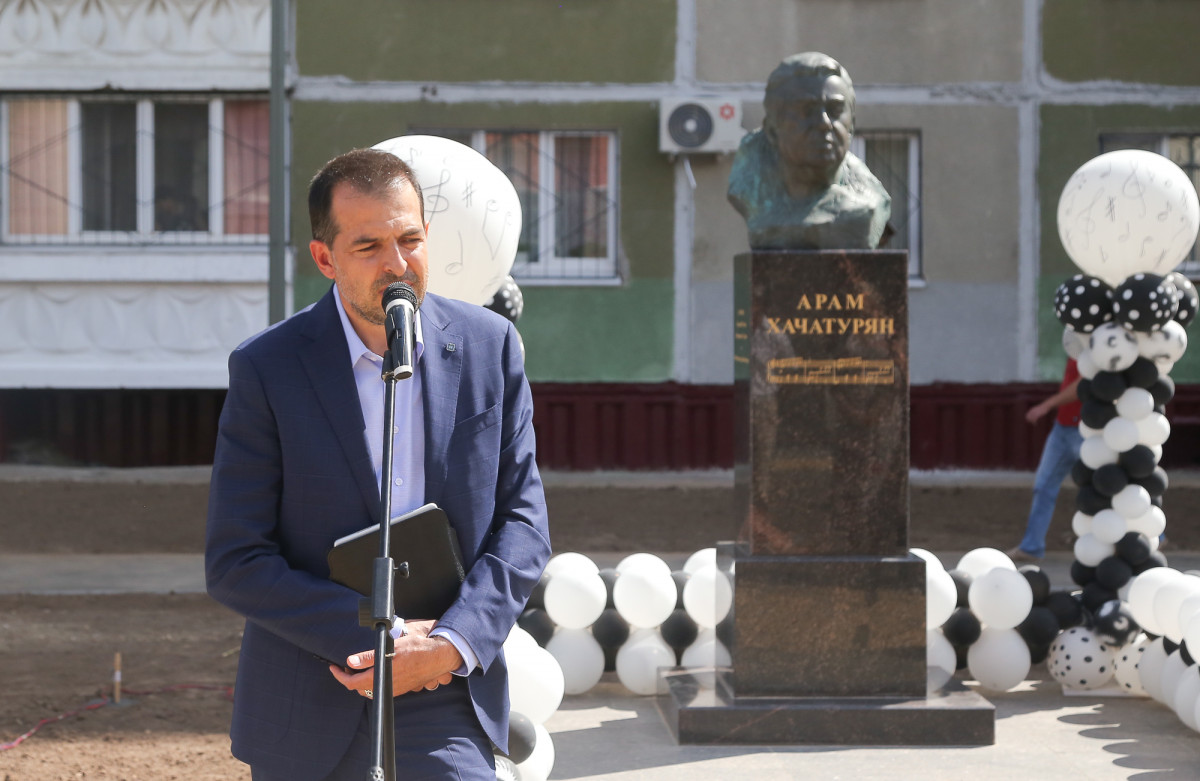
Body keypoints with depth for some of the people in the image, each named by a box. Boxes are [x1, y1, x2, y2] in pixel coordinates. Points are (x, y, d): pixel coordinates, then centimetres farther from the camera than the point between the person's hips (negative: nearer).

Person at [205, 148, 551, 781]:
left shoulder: (488, 346, 0)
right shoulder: (266, 368, -7)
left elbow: (523, 521, 1)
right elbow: (235, 564, -8)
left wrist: (453, 645, -14)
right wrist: (375, 634, -16)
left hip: (443, 701, 1)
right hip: (307, 714, 0)